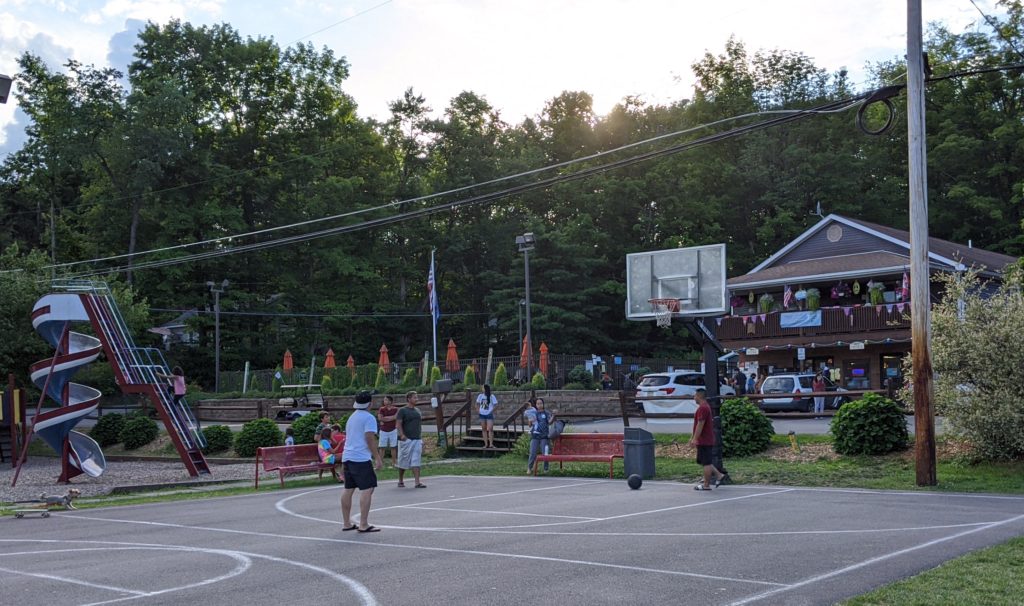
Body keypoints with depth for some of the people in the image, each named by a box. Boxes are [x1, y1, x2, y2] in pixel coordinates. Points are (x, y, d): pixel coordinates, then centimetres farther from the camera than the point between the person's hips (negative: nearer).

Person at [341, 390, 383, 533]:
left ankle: (346, 523, 16)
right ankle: (363, 525, -15)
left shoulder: (352, 417, 20)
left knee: (348, 489, 11)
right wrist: (377, 458, -13)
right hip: (361, 458, -9)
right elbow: (370, 439, -15)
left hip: (347, 457, 9)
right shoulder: (368, 417, -7)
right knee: (367, 489, -9)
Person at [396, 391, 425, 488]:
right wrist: (402, 435, -23)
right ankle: (401, 481, 19)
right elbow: (399, 424, -10)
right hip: (406, 439, -5)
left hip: (417, 440, 5)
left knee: (416, 461, -3)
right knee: (403, 461, 5)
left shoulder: (417, 410, 16)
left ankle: (417, 482, -9)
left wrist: (421, 437, 16)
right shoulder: (402, 410, -3)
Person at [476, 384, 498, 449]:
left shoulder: (491, 397, -7)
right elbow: (477, 403, 16)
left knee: (490, 429, -10)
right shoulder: (480, 396, 3)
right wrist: (480, 409, 4)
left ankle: (491, 444, -9)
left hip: (489, 414, -4)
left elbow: (496, 404, -4)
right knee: (484, 429, 7)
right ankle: (486, 444, 13)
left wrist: (492, 410, -11)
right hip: (482, 414, 4)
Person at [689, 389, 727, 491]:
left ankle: (706, 485, 2)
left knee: (706, 463, -4)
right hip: (706, 440, 10)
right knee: (706, 462, 17)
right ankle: (719, 475, 15)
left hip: (704, 441, -10)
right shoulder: (706, 406, 17)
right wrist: (692, 437, 25)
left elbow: (700, 425, -22)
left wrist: (695, 439, -21)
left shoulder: (702, 408, -17)